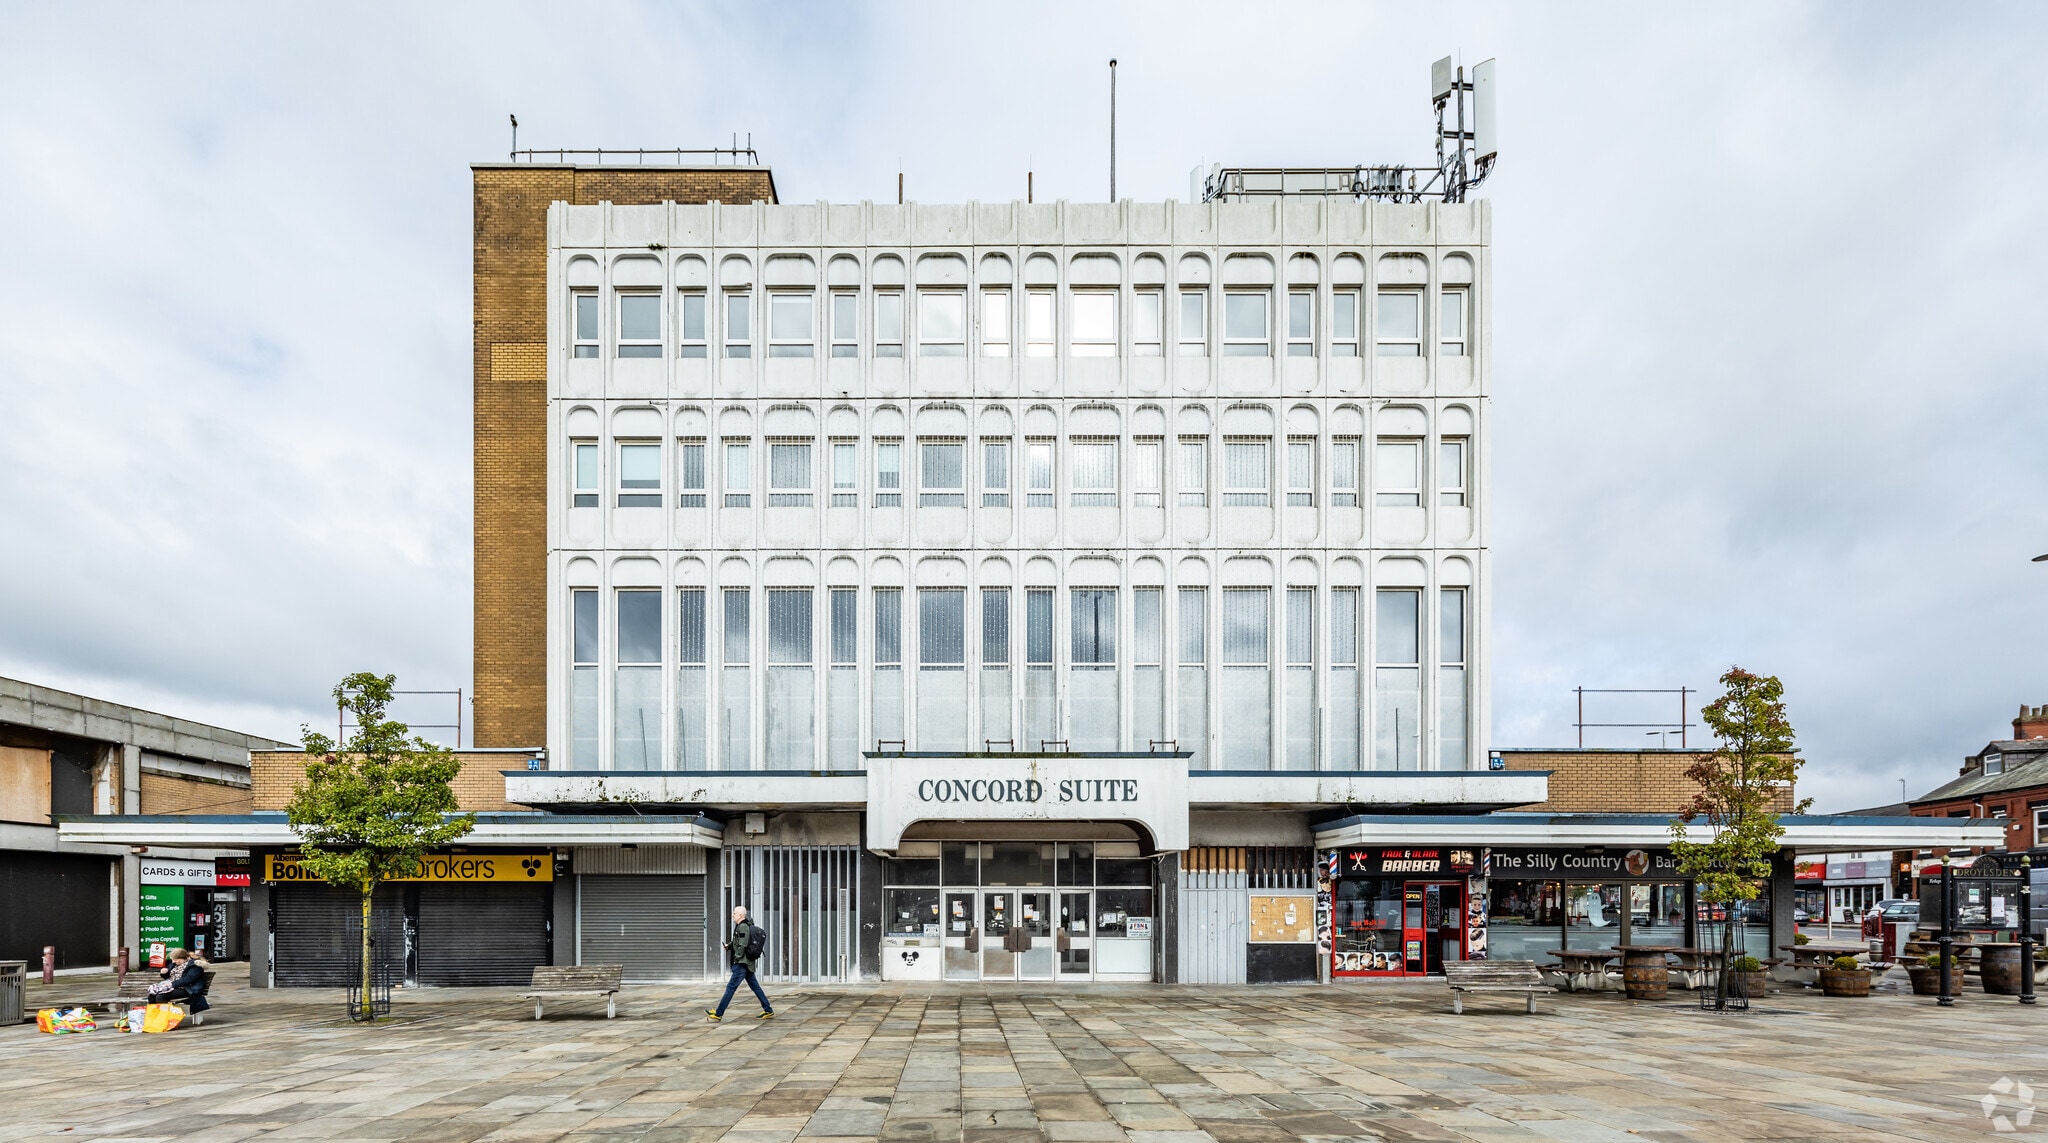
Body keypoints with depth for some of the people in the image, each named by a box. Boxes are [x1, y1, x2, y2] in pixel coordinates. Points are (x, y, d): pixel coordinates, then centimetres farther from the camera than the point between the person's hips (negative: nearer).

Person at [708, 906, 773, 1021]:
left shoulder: (743, 927, -15)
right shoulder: (739, 926, 16)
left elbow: (742, 945, -20)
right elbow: (737, 941, 27)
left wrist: (737, 958, -14)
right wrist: (729, 945, 10)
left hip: (742, 963, -10)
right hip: (747, 964, 10)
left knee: (731, 987, -5)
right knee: (755, 987, 11)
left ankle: (718, 1014, -1)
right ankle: (769, 1011, 12)